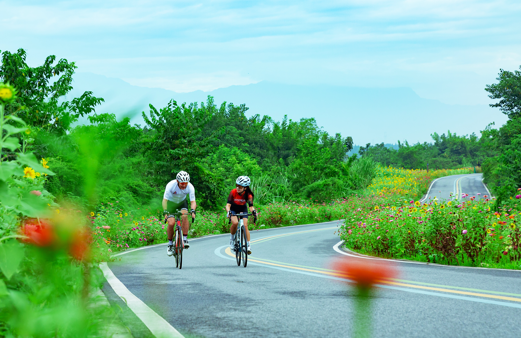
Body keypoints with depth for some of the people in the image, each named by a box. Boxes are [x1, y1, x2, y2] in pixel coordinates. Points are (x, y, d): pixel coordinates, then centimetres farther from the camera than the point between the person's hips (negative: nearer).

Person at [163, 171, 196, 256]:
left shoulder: (190, 187, -27)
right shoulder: (171, 185, -32)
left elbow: (193, 201, -26)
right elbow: (165, 200, -30)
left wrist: (193, 211, -45)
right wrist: (165, 212, -44)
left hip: (182, 202, 1)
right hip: (171, 202, -1)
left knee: (184, 216, -29)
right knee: (171, 223, -17)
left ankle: (185, 239, -20)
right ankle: (170, 244, 4)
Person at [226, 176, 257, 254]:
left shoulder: (248, 195, -25)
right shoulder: (233, 192, -29)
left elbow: (251, 206, -26)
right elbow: (228, 204, -33)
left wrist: (253, 211, -49)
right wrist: (228, 212, -53)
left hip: (243, 209, 1)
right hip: (233, 209, -1)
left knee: (245, 226, -14)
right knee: (235, 223, -28)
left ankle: (248, 245, -6)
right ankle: (232, 239, -6)